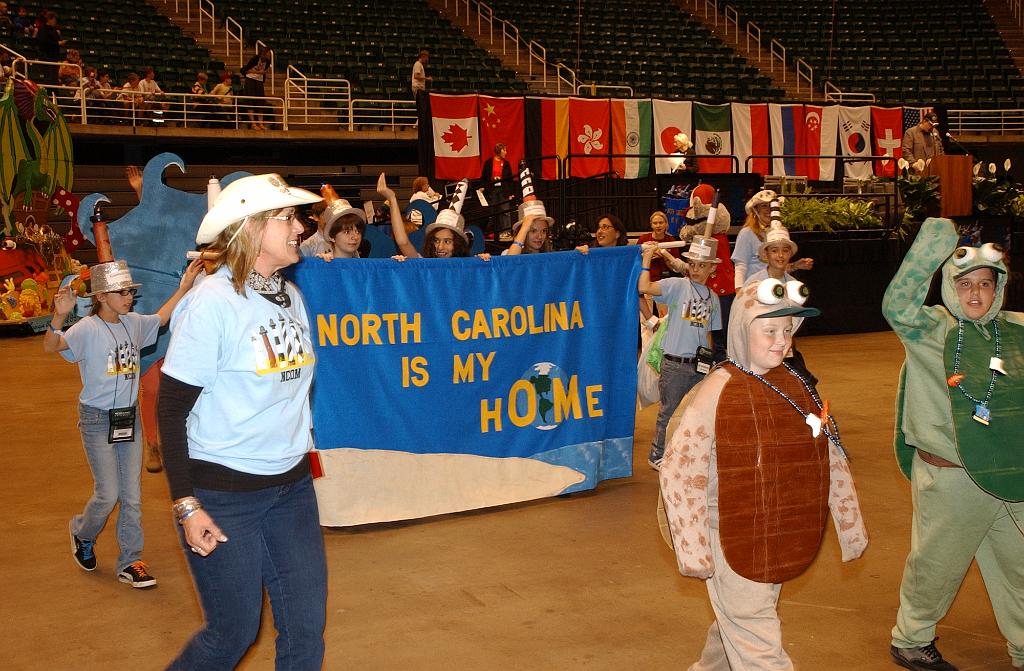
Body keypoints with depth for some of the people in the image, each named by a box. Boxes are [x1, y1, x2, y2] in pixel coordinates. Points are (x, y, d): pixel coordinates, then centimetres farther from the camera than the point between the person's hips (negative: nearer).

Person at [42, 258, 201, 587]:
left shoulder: (134, 324, 4)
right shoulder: (88, 329, -15)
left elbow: (161, 317, 24)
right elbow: (50, 345, -31)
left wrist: (184, 287, 19)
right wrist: (59, 315, -49)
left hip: (129, 417, 6)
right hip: (98, 420, -6)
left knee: (132, 495, 6)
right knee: (108, 494, -2)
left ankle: (130, 562, 15)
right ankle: (82, 533, 30)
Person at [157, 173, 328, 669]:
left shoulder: (291, 295, 5)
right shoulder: (212, 302, -15)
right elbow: (171, 409, -13)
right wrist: (186, 505, -16)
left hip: (292, 485, 6)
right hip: (223, 492, -6)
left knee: (306, 627, 7)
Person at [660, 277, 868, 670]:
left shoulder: (795, 386, 2)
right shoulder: (718, 391, -15)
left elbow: (832, 458, 10)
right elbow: (678, 473, -17)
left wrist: (850, 526, 11)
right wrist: (694, 551, -18)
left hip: (786, 542, 6)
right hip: (735, 544, -6)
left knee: (734, 624, 23)